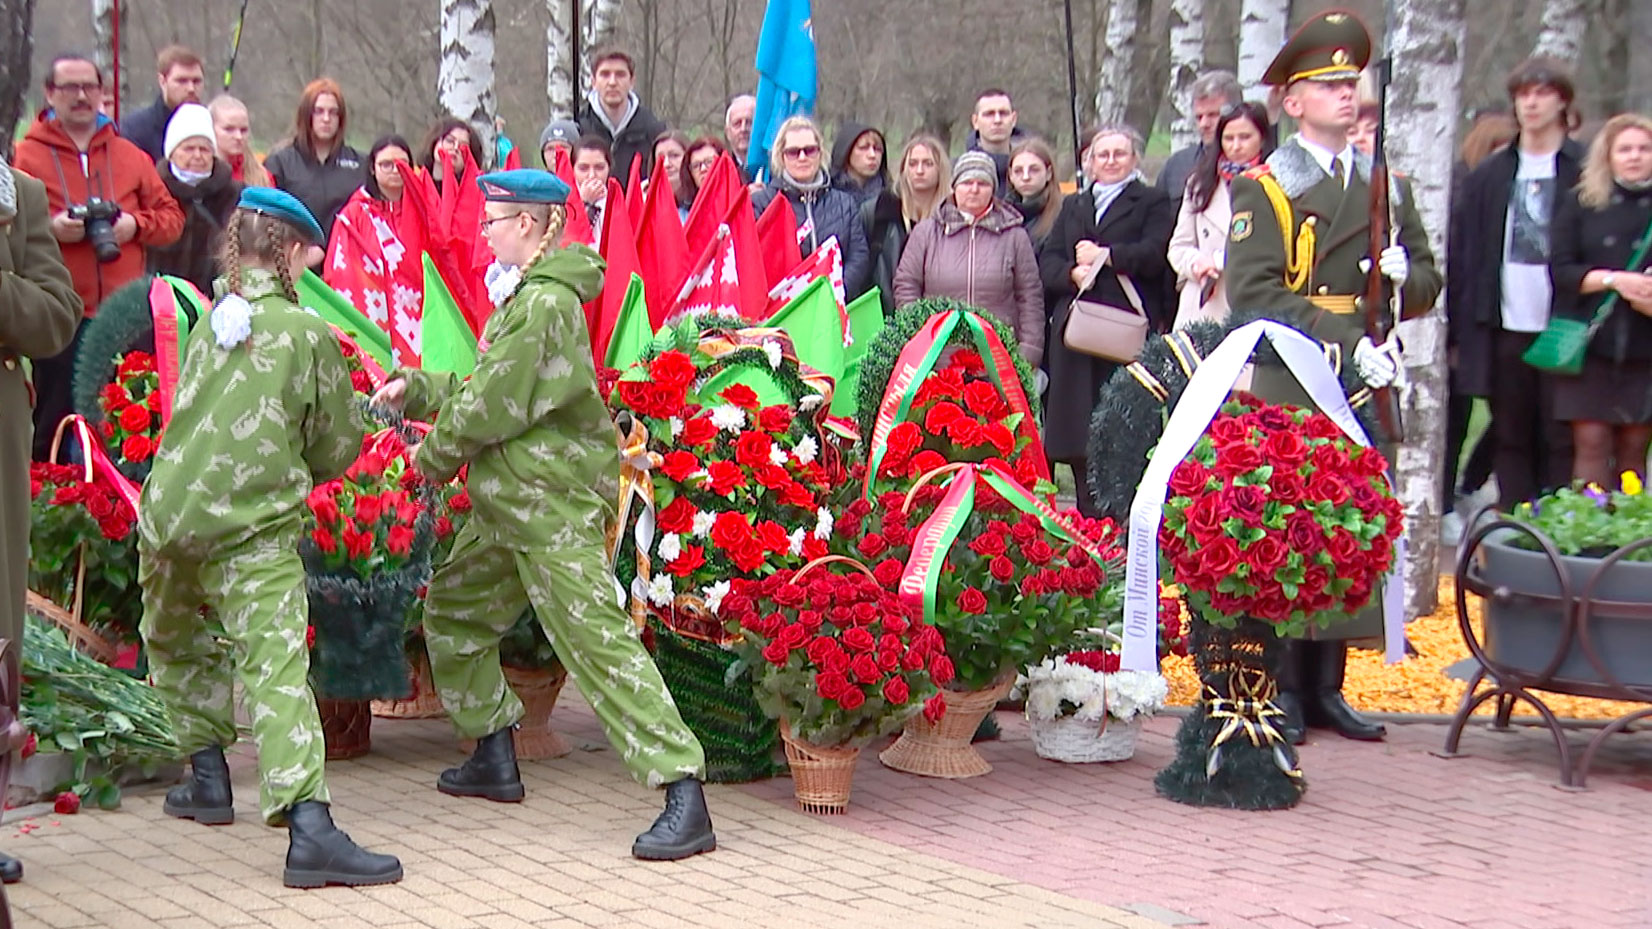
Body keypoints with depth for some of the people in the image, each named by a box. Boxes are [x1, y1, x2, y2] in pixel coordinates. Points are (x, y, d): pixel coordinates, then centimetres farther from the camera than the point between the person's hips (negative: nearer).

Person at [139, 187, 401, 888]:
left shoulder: (207, 324, 12)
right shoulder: (308, 334, -1)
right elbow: (338, 450, 4)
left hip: (167, 515, 5)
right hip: (253, 528, -5)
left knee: (174, 643, 28)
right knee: (276, 666, -14)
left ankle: (209, 779, 33)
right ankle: (309, 830, -25)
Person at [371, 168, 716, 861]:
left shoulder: (546, 303, -18)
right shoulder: (528, 296, 16)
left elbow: (494, 408, -18)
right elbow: (482, 391, 21)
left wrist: (434, 455, -2)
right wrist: (415, 388, 13)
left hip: (556, 507, -11)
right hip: (509, 505, 11)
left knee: (598, 642, -15)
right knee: (452, 609, 21)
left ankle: (685, 798, -17)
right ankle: (495, 759, 32)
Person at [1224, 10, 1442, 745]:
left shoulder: (1388, 186, 16)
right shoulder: (1263, 189, -2)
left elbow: (1429, 283, 18)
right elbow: (1254, 294, -12)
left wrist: (1401, 278, -7)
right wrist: (1346, 340, -19)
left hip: (1367, 385, 5)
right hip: (1288, 388, -5)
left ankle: (1325, 687, 14)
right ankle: (1279, 690, 3)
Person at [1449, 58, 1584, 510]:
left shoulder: (1585, 172, 0)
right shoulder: (1488, 176, 9)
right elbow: (1461, 256, 8)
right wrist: (1456, 327, 1)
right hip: (1505, 326, 3)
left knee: (1561, 440, 1)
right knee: (1510, 437, 8)